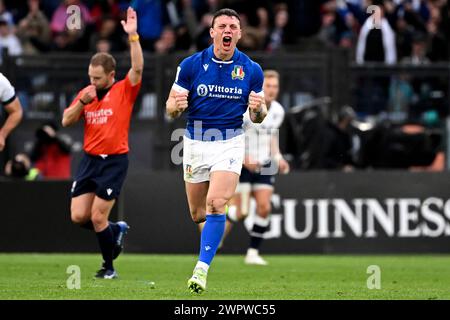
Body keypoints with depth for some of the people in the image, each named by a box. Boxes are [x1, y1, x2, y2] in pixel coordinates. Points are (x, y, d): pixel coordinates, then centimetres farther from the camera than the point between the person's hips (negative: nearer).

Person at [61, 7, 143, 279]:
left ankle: (109, 267, 11)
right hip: (90, 160, 6)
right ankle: (117, 230, 27)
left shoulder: (124, 91, -5)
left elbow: (138, 68, -21)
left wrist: (133, 36, -28)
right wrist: (82, 102, -11)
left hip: (114, 162, -6)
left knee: (98, 218, -7)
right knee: (78, 216, 1)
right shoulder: (86, 94, 9)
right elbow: (66, 121, 5)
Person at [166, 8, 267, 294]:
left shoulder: (252, 70, -2)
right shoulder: (191, 65, -5)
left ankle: (202, 269, -17)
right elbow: (172, 107, 1)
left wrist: (258, 109, -18)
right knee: (197, 214, 10)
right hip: (195, 142, 2)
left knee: (216, 205, -20)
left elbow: (257, 116, 6)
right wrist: (176, 106, -23)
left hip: (230, 143, -1)